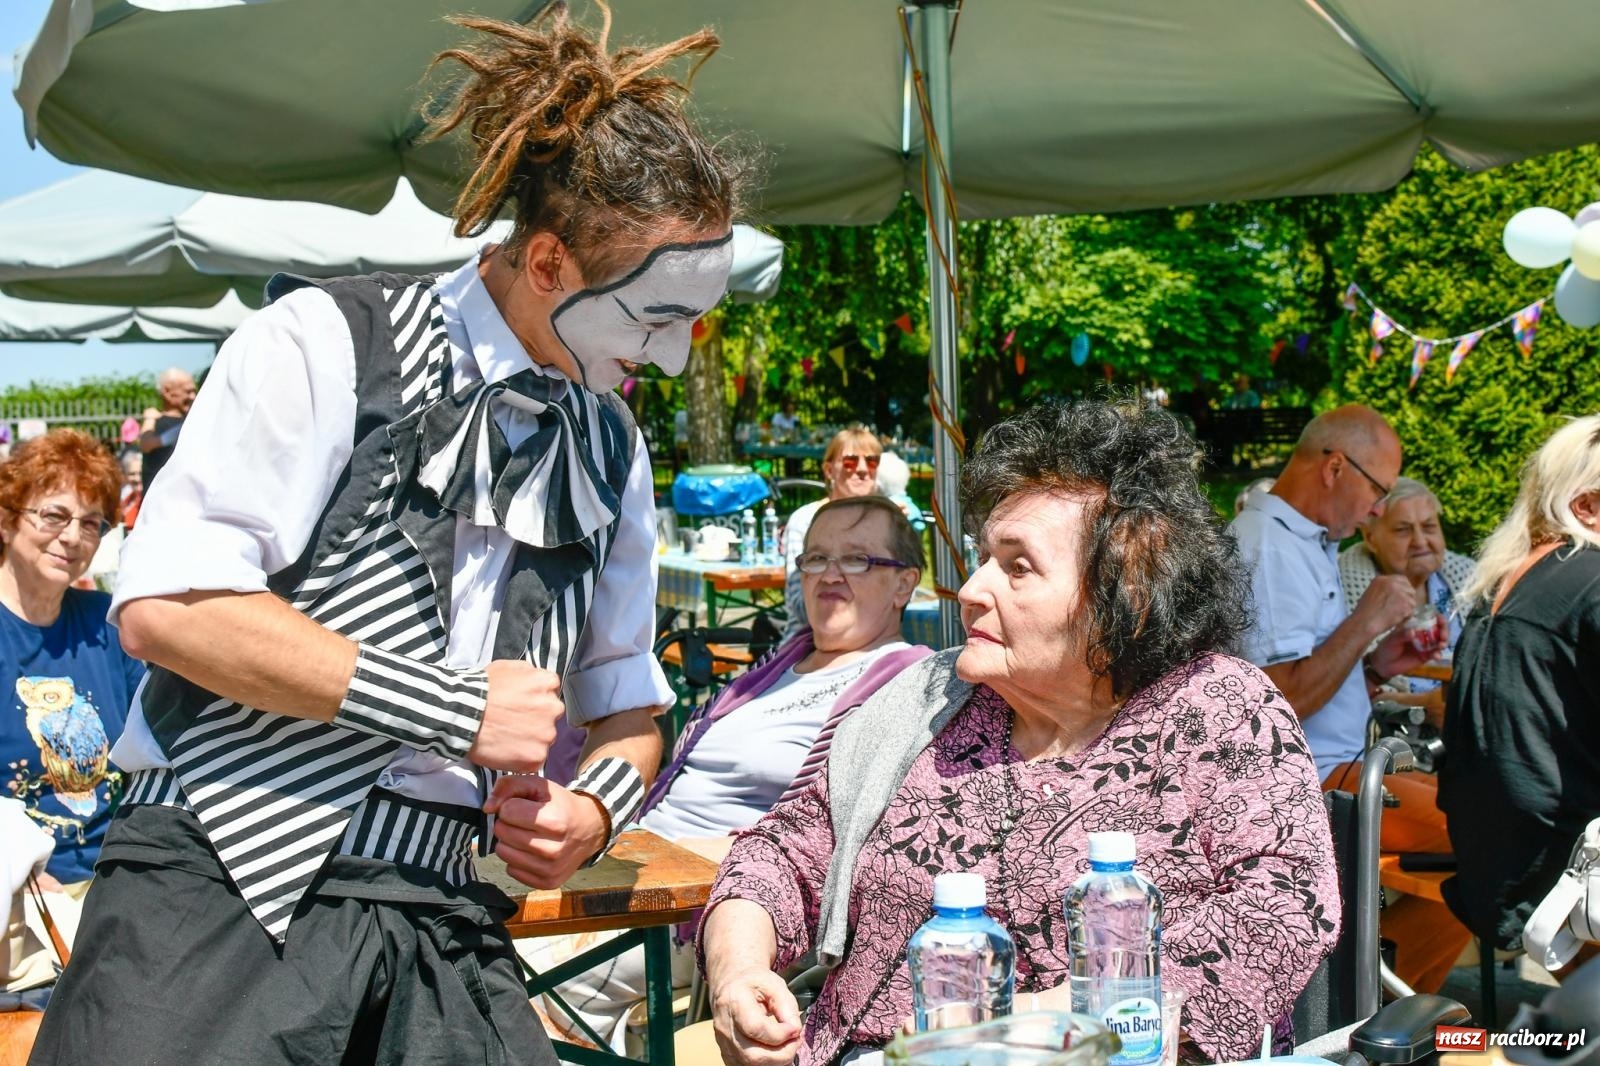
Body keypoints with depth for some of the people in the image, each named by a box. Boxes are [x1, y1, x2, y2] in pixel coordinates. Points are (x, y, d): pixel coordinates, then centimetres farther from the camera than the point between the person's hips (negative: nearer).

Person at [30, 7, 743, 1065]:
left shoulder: (613, 451, 12)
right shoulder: (331, 343, -6)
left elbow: (626, 705, 22)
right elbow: (165, 605, -15)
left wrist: (599, 803, -2)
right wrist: (459, 705, -13)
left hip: (433, 919, 5)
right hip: (216, 892, -5)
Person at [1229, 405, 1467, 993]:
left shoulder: (1301, 542, 18)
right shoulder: (1271, 547, -16)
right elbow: (1280, 702, -24)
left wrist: (1377, 666, 7)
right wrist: (1368, 621, -13)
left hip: (1326, 773, 11)